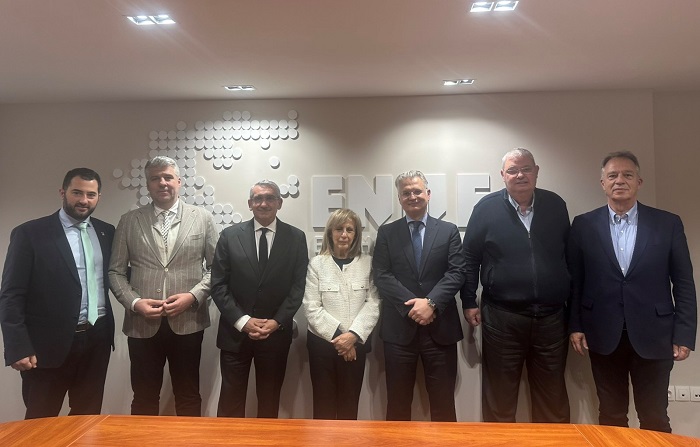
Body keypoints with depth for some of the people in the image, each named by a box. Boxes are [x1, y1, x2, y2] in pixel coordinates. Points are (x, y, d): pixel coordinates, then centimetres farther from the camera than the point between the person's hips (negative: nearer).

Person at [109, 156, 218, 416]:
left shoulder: (202, 218, 3)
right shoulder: (129, 221, 5)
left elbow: (216, 266, 2)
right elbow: (116, 271, 6)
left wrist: (193, 295, -11)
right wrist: (135, 302, -9)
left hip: (187, 322, -1)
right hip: (142, 324, 1)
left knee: (188, 397, 13)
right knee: (144, 399, 13)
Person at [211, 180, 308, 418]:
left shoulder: (296, 238, 1)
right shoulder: (230, 235, 0)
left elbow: (298, 286, -1)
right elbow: (218, 285, -3)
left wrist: (277, 322, -12)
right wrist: (243, 321, -12)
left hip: (277, 333, 0)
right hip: (235, 332, 0)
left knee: (269, 401, 13)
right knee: (231, 400, 8)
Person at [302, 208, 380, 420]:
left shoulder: (368, 263, 3)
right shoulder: (317, 264, 1)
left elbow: (373, 304, -3)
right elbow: (311, 307, -5)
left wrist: (353, 334, -15)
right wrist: (337, 336, -12)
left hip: (356, 343, 1)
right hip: (322, 342, -1)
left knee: (349, 404, 9)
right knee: (324, 403, 6)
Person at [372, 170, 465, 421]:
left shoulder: (448, 231, 7)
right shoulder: (386, 233, 7)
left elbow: (457, 273, -3)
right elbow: (381, 276, -3)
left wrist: (431, 302, -16)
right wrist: (411, 305, -14)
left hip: (440, 327, 0)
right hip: (399, 327, 0)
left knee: (443, 402, 9)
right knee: (398, 402, 10)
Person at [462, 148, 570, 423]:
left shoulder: (555, 205, 4)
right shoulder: (487, 207, -3)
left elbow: (570, 255, 11)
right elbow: (470, 258, 0)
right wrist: (469, 302, -2)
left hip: (551, 317, 3)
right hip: (502, 318, -2)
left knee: (553, 397, 15)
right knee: (499, 396, 11)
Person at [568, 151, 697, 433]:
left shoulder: (668, 224, 1)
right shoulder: (583, 225, 1)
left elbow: (684, 283, 1)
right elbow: (574, 280, 3)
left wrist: (684, 335, -3)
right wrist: (575, 326, 0)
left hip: (653, 336, 0)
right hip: (604, 336, 0)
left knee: (655, 419, 11)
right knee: (610, 416, 13)